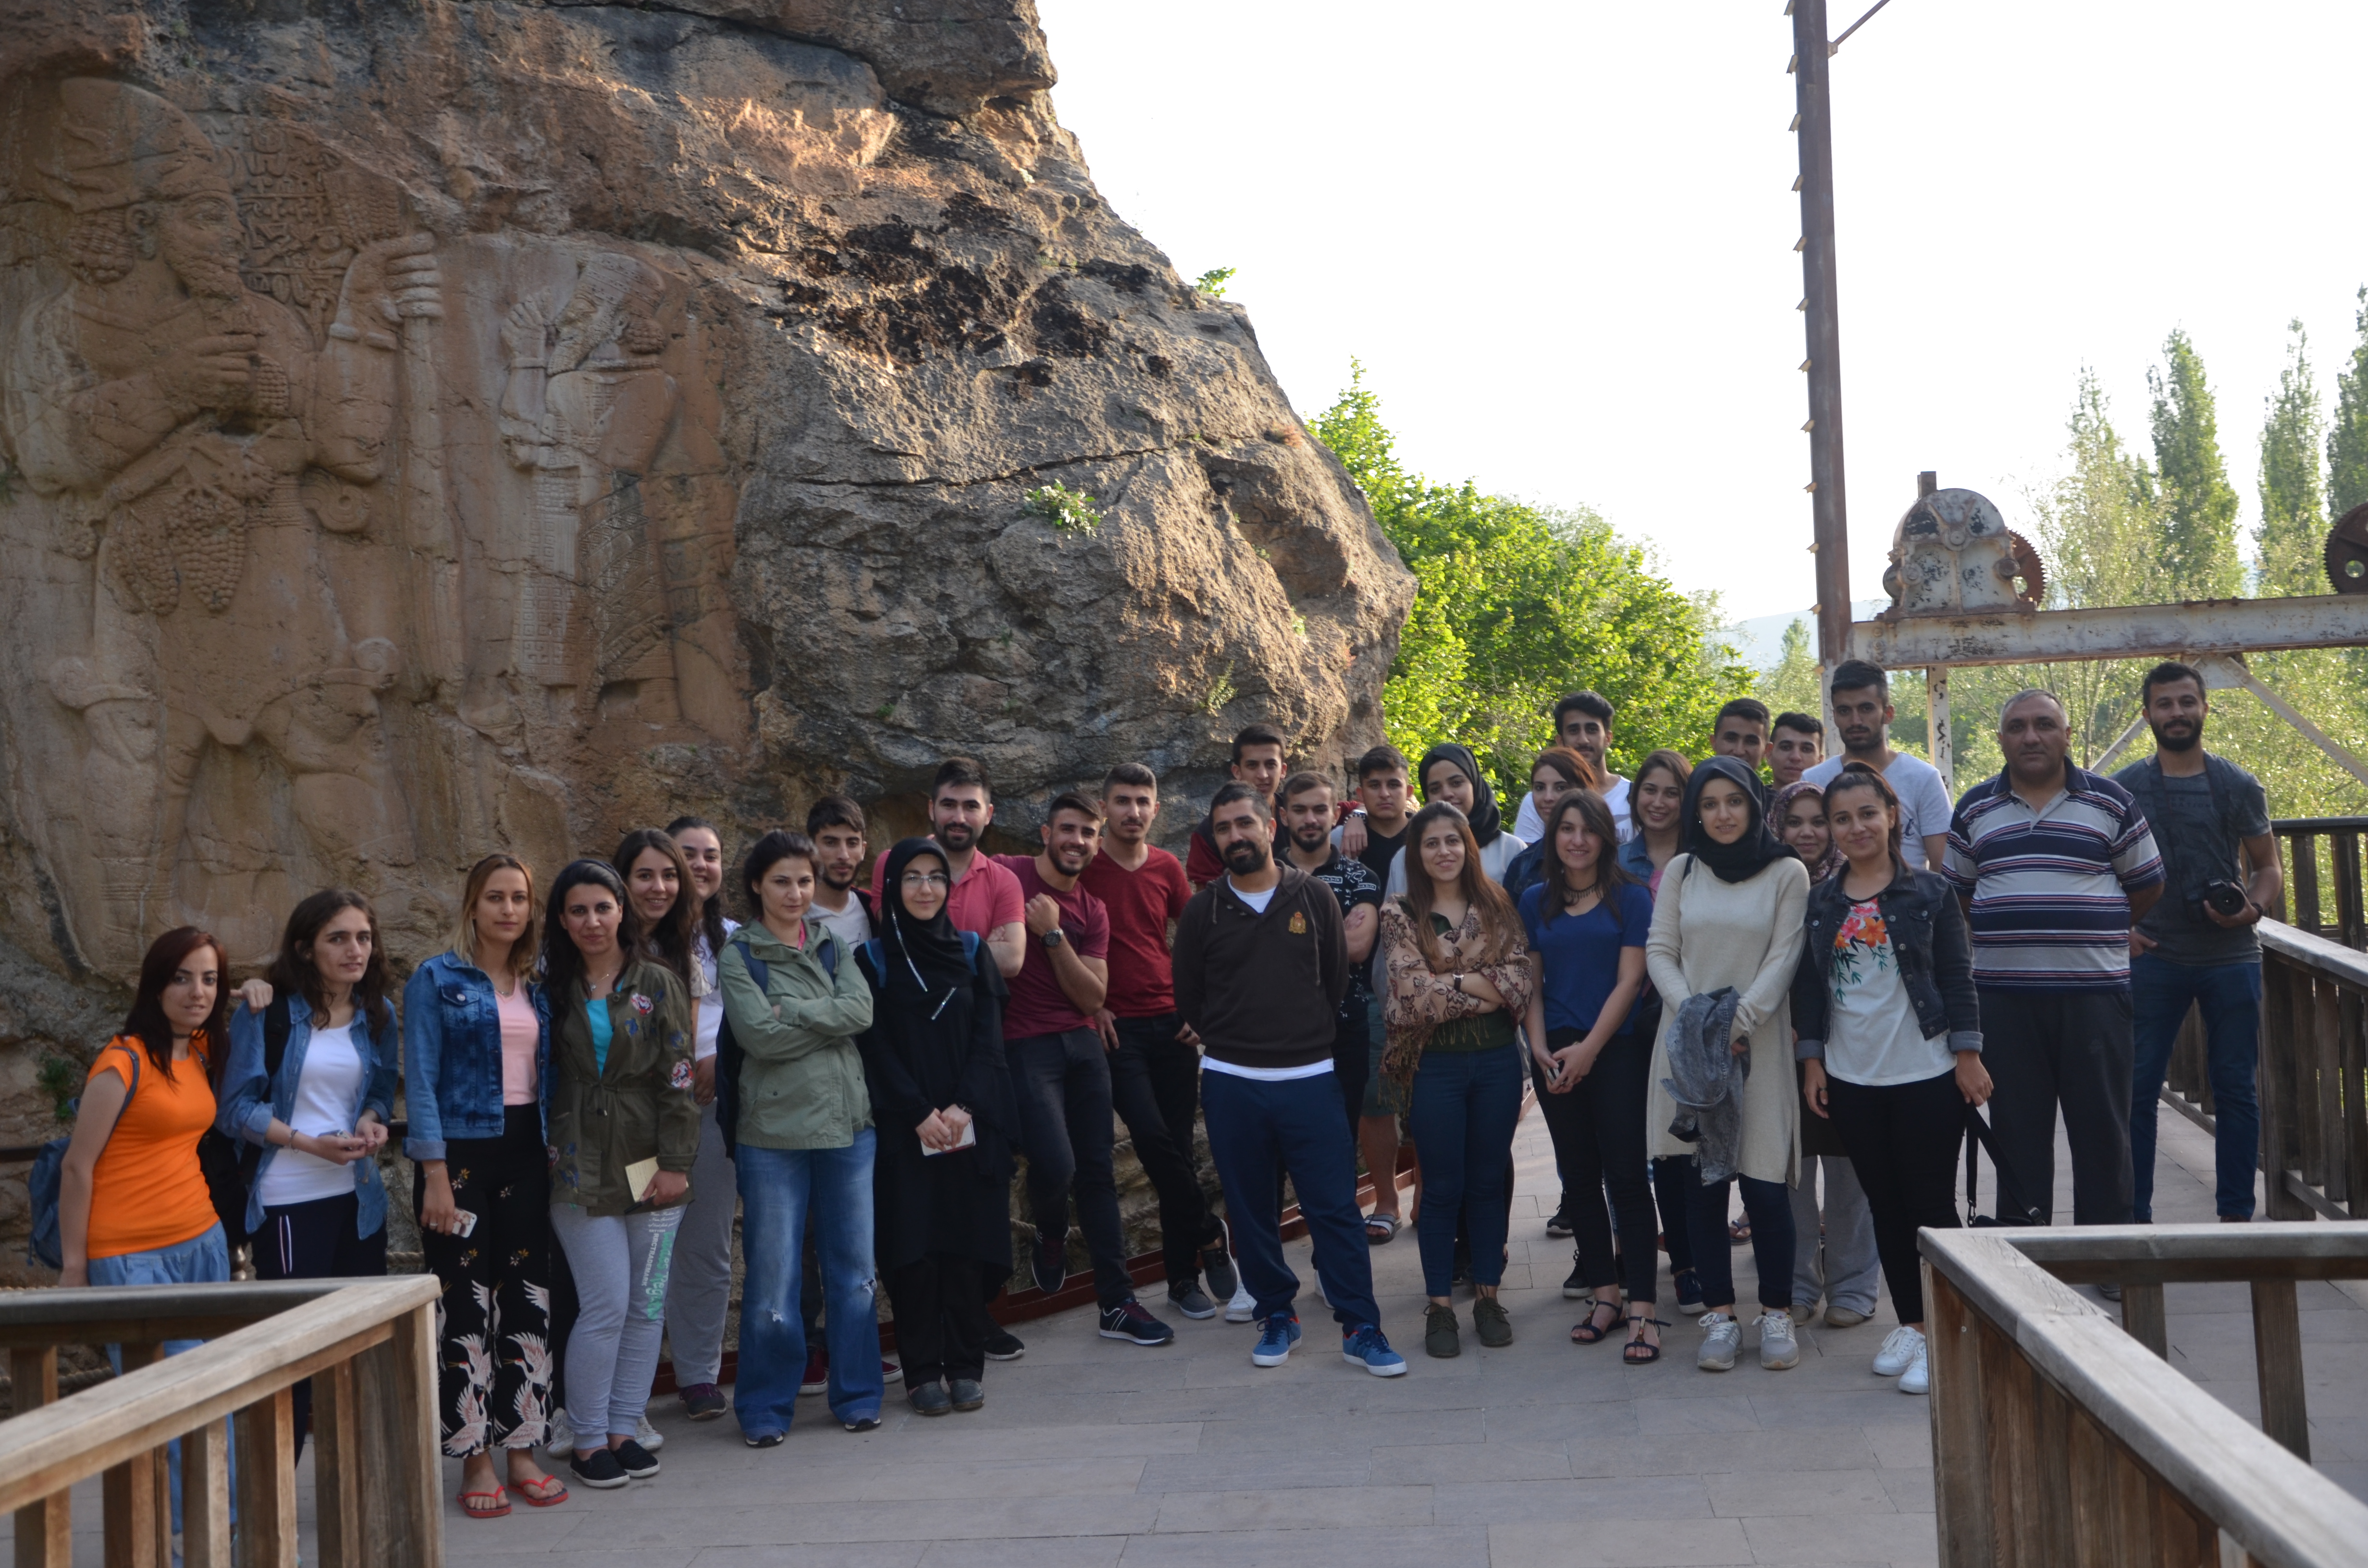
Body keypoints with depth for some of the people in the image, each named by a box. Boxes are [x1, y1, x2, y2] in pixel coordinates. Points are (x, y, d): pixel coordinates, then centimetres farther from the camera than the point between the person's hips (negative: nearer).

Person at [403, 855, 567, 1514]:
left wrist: (557, 1157, 6)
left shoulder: (537, 987, 10)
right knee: (465, 1304, 0)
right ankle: (475, 1461, 9)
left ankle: (521, 1450, 16)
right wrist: (435, 1175, -14)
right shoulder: (437, 979, -4)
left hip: (525, 1155, 5)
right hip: (460, 1153, -5)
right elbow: (421, 1081, -8)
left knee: (527, 1299, 7)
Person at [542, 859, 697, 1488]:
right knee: (606, 1304, -5)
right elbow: (543, 1077, 10)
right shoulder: (553, 992, 7)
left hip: (648, 1166, 1)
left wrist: (675, 1163, -7)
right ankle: (588, 1439, 8)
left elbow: (677, 1077, -1)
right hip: (580, 1169, -1)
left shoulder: (657, 983, 3)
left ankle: (623, 1429, 17)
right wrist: (548, 1152, 1)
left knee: (647, 1305, 5)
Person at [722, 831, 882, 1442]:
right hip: (773, 1133, -4)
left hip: (848, 1124, 4)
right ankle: (766, 1408, 14)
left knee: (854, 1269, 10)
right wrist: (829, 1021, -8)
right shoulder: (739, 955, 0)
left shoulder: (832, 945, 11)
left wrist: (791, 1012, -12)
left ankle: (857, 1395, 23)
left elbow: (863, 1008, -6)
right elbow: (758, 1035, -14)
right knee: (772, 1277, -1)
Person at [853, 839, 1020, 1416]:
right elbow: (875, 1047, -2)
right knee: (914, 1248, -3)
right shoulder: (872, 959, 4)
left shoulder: (971, 952, 9)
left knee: (967, 1242, 0)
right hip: (902, 1128, -1)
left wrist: (964, 1107, -11)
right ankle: (923, 1371, 6)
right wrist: (919, 1114, -12)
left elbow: (988, 1038, 3)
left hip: (972, 1125, 1)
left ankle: (966, 1367, 9)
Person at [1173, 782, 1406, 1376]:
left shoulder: (1314, 897, 2)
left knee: (1334, 1207, -2)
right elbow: (1187, 997, 11)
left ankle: (1360, 1327, 5)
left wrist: (1311, 1037, 8)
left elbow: (1337, 977, 10)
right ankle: (1276, 1316, 23)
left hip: (1308, 1077, -1)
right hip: (1230, 1082, 1)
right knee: (1251, 1210, 8)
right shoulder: (1203, 910, 2)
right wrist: (1231, 1042, 11)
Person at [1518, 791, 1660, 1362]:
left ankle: (1641, 1308, -6)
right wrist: (1540, 1048, -4)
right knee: (1579, 1177, 8)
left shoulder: (1630, 898, -1)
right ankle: (1605, 1292, 18)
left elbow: (1630, 980, -6)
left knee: (1626, 1175, -7)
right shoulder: (1535, 902, 10)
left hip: (1618, 1050, -4)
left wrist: (1588, 1049, -12)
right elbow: (1530, 983, 10)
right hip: (1555, 1056, 4)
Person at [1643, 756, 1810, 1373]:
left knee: (1765, 1180, -5)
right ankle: (1719, 1314, 10)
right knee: (1704, 1179, 3)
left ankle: (1777, 1312, 9)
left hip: (1759, 1041, -2)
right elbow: (1659, 951, 6)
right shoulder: (1681, 871, 9)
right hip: (1688, 1040, 2)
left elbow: (1784, 958, -4)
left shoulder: (1787, 873, 3)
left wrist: (1739, 1021, -14)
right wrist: (1691, 1013, -10)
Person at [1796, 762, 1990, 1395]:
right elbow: (1809, 986, 9)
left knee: (1931, 1205, 0)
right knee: (1885, 1205, 10)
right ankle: (1909, 1324, 20)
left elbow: (1957, 977, -2)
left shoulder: (1930, 893, -2)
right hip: (1852, 1080, 3)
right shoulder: (1820, 902, 7)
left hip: (1926, 1074, -3)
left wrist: (1967, 1055, -6)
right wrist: (1812, 1060, 5)